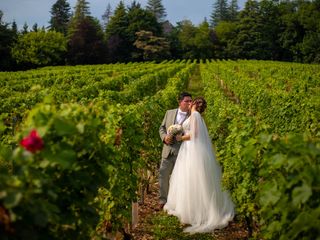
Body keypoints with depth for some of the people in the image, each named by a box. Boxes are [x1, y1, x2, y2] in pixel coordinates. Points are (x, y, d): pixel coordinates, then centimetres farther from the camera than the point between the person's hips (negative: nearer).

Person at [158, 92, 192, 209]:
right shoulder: (169, 113, 10)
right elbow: (162, 128, 14)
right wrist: (164, 137, -5)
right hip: (168, 151, 3)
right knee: (163, 175, 6)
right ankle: (163, 201, 19)